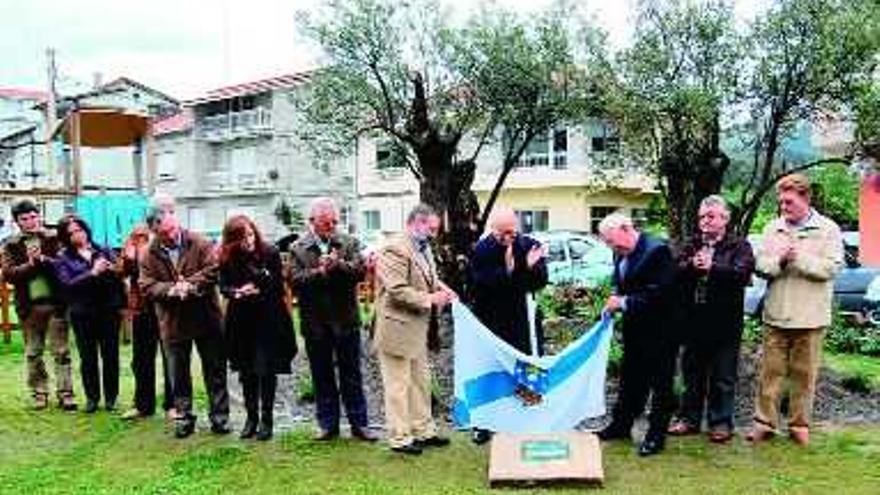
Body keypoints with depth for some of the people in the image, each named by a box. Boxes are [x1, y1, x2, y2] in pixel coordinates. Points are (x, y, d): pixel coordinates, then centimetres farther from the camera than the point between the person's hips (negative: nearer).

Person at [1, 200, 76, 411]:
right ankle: (39, 393, 22)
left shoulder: (53, 239, 4)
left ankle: (65, 393, 4)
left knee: (61, 351, 0)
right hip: (29, 306, 2)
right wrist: (30, 264, -16)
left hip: (55, 303, -2)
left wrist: (45, 260, -18)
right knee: (33, 353, 11)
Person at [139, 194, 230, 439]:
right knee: (178, 375, 11)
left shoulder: (199, 243, -4)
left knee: (215, 371, 7)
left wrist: (191, 285, -23)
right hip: (172, 322, 2)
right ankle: (184, 417, 24)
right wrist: (170, 290, -23)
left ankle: (219, 416, 18)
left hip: (206, 317, -1)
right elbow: (147, 285, -6)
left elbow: (213, 269, -12)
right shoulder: (151, 254, 0)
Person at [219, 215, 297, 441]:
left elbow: (279, 287, -7)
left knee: (267, 371, 1)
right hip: (242, 322, 3)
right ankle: (251, 417, 22)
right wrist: (237, 292, -21)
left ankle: (266, 419, 12)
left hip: (269, 321, -2)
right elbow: (224, 287, -2)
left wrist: (257, 291, -19)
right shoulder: (227, 259, -3)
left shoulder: (270, 253, -10)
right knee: (246, 372, 9)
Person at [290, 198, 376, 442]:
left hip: (346, 320, 0)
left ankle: (359, 423, 17)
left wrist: (339, 264, -25)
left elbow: (360, 271, -9)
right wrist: (320, 271, -21)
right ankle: (328, 424, 23)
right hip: (315, 323, 0)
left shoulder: (349, 243, 3)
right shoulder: (298, 248, 1)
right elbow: (296, 281, -10)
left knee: (352, 375, 8)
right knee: (322, 376, 11)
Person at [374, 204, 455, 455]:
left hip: (418, 329, 10)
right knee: (399, 385, 2)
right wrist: (429, 299, -20)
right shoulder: (395, 250, -18)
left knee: (420, 382, 17)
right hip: (397, 329, -10)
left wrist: (440, 288, 5)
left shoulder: (424, 249, 11)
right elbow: (397, 291, -24)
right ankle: (400, 438, 12)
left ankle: (423, 431, 29)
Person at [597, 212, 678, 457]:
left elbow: (658, 294, -26)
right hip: (634, 329, 8)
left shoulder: (657, 251, -21)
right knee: (629, 379, 18)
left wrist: (624, 303, -21)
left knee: (660, 384, 5)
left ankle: (656, 435, 15)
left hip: (659, 331, -8)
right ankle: (621, 425, 31)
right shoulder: (621, 254, 4)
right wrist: (615, 297, -3)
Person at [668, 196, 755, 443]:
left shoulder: (739, 246, 1)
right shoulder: (691, 244, 12)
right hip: (693, 320, 4)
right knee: (692, 374, 13)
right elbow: (674, 272, -2)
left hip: (724, 322, -4)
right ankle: (689, 418, 24)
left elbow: (743, 273, -18)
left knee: (723, 377, 5)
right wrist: (691, 265, -20)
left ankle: (721, 422, 17)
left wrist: (711, 267, -23)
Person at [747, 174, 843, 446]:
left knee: (804, 374, 6)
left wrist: (798, 258, -17)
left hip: (810, 317, -2)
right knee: (770, 372, 6)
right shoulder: (772, 229, 9)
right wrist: (779, 260, -16)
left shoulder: (828, 230, -1)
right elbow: (761, 266, 3)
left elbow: (830, 268, -11)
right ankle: (764, 422, 14)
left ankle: (799, 424, 19)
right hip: (776, 314, 2)